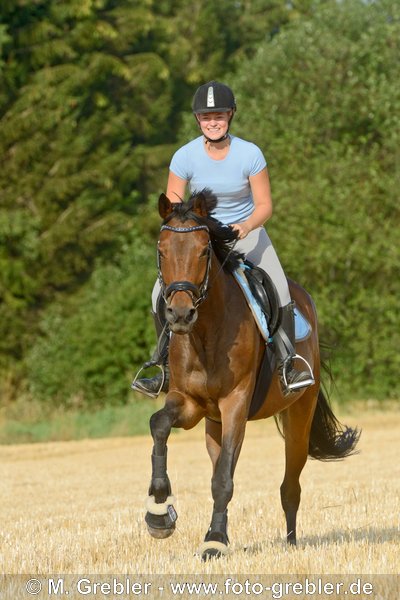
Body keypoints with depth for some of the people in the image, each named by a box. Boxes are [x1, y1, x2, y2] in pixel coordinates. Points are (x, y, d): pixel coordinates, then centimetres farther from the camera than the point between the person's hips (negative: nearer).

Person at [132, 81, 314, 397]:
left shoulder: (250, 154, -17)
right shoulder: (185, 156, -14)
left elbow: (265, 205, -12)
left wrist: (246, 226, -32)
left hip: (247, 232, -1)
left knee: (279, 289, -26)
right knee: (162, 294, -15)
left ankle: (288, 364, -12)